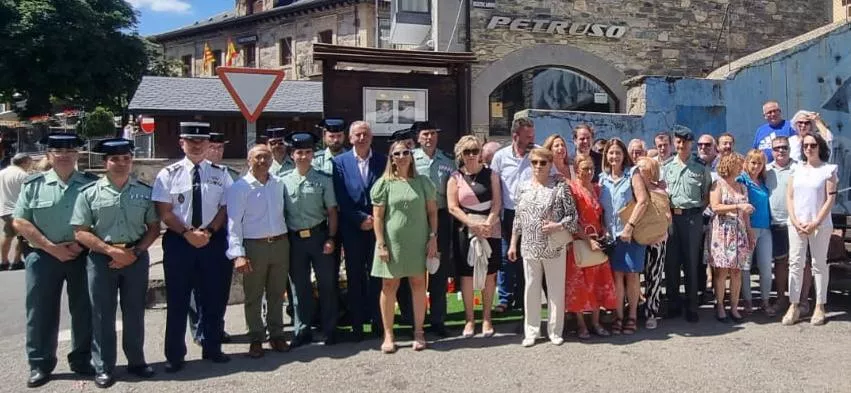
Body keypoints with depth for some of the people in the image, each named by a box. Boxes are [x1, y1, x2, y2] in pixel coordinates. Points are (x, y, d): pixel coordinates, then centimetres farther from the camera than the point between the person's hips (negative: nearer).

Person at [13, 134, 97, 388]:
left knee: (83, 310, 7)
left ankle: (82, 360, 22)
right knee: (41, 312, 6)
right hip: (44, 257, 0)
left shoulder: (92, 184, 1)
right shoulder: (33, 185, 2)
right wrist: (51, 247, -10)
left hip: (83, 256, 0)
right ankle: (40, 365, 19)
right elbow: (19, 222, -1)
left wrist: (80, 244, -11)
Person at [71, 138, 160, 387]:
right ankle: (104, 367, 18)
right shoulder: (89, 193, -2)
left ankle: (136, 361, 25)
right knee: (102, 314, 6)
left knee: (135, 312, 11)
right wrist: (111, 250, -14)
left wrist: (135, 251, -9)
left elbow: (154, 227, 5)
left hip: (137, 257, 2)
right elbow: (81, 232, -5)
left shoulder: (145, 191, 3)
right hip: (101, 259, -1)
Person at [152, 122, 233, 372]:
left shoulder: (220, 174, 4)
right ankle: (175, 355, 19)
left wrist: (208, 232, -13)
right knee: (178, 301, 6)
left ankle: (212, 348, 27)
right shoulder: (169, 174, 0)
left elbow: (225, 208, 1)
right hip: (178, 242, -1)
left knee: (214, 299, 10)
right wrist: (188, 233, -15)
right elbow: (164, 212, -4)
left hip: (214, 242, 2)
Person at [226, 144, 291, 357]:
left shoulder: (279, 184, 7)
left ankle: (276, 335, 27)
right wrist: (238, 254, -18)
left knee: (277, 294, 13)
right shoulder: (240, 187, -6)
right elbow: (233, 222, -10)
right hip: (254, 246, -4)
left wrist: (284, 239, 6)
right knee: (253, 296, 6)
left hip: (280, 244, 4)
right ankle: (256, 339, 20)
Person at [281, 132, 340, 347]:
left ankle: (330, 330, 19)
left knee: (327, 284, 6)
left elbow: (331, 212, -1)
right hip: (294, 239, 2)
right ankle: (302, 331, 24)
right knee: (299, 287, 11)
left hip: (318, 235, -1)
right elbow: (281, 212, 5)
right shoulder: (284, 181, 3)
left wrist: (331, 238, -8)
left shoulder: (323, 180, -1)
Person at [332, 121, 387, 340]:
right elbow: (341, 198, -2)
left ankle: (378, 322, 12)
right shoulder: (340, 162, 3)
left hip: (377, 226, 0)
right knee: (355, 277, 6)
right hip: (352, 228, 0)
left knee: (377, 275, 3)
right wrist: (360, 218, -9)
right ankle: (357, 324, 14)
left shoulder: (383, 160, 6)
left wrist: (376, 219, -7)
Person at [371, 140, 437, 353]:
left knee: (418, 284, 6)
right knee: (389, 286, 3)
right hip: (392, 242, -1)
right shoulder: (384, 184, 1)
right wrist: (381, 244, -7)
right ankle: (388, 335, 13)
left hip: (418, 242, 1)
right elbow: (378, 216, -1)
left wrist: (433, 237, -1)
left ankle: (418, 332, 18)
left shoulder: (422, 181, 6)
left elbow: (432, 211, 7)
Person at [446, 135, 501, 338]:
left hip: (490, 230, 1)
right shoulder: (455, 178, 4)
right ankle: (469, 319, 13)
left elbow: (497, 202, 0)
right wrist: (473, 225, -12)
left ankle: (486, 318, 16)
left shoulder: (490, 174, 6)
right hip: (466, 231, 0)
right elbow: (452, 207, -2)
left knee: (489, 275, 4)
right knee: (467, 275, 2)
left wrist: (488, 224, -14)